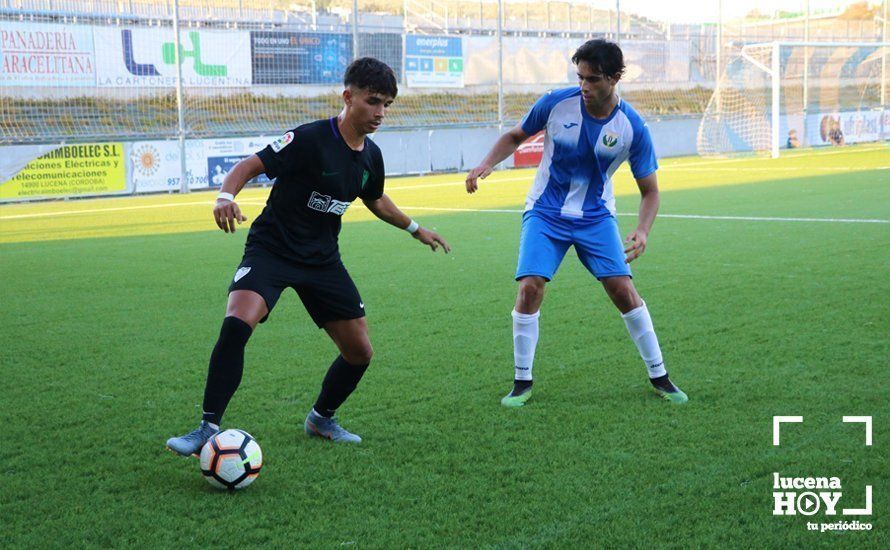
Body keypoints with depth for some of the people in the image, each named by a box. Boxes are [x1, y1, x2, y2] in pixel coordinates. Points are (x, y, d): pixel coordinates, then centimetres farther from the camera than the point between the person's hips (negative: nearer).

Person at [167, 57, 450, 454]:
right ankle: (208, 429, -20)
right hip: (271, 249, -6)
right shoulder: (310, 139, -19)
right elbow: (251, 165, -19)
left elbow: (375, 201, 24)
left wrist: (415, 229, 32)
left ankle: (322, 418, 33)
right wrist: (226, 196, -38)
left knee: (360, 352, 5)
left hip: (322, 260, 7)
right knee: (236, 325, -31)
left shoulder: (371, 156, 3)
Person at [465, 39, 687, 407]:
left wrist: (643, 232, -24)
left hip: (595, 215, 0)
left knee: (623, 290, -8)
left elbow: (650, 190, -5)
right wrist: (486, 165, -13)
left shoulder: (632, 127, -13)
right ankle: (522, 382, 2)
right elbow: (516, 136, 5)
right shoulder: (557, 103, -13)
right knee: (530, 288, -14)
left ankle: (659, 377, 9)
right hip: (545, 212, 0)